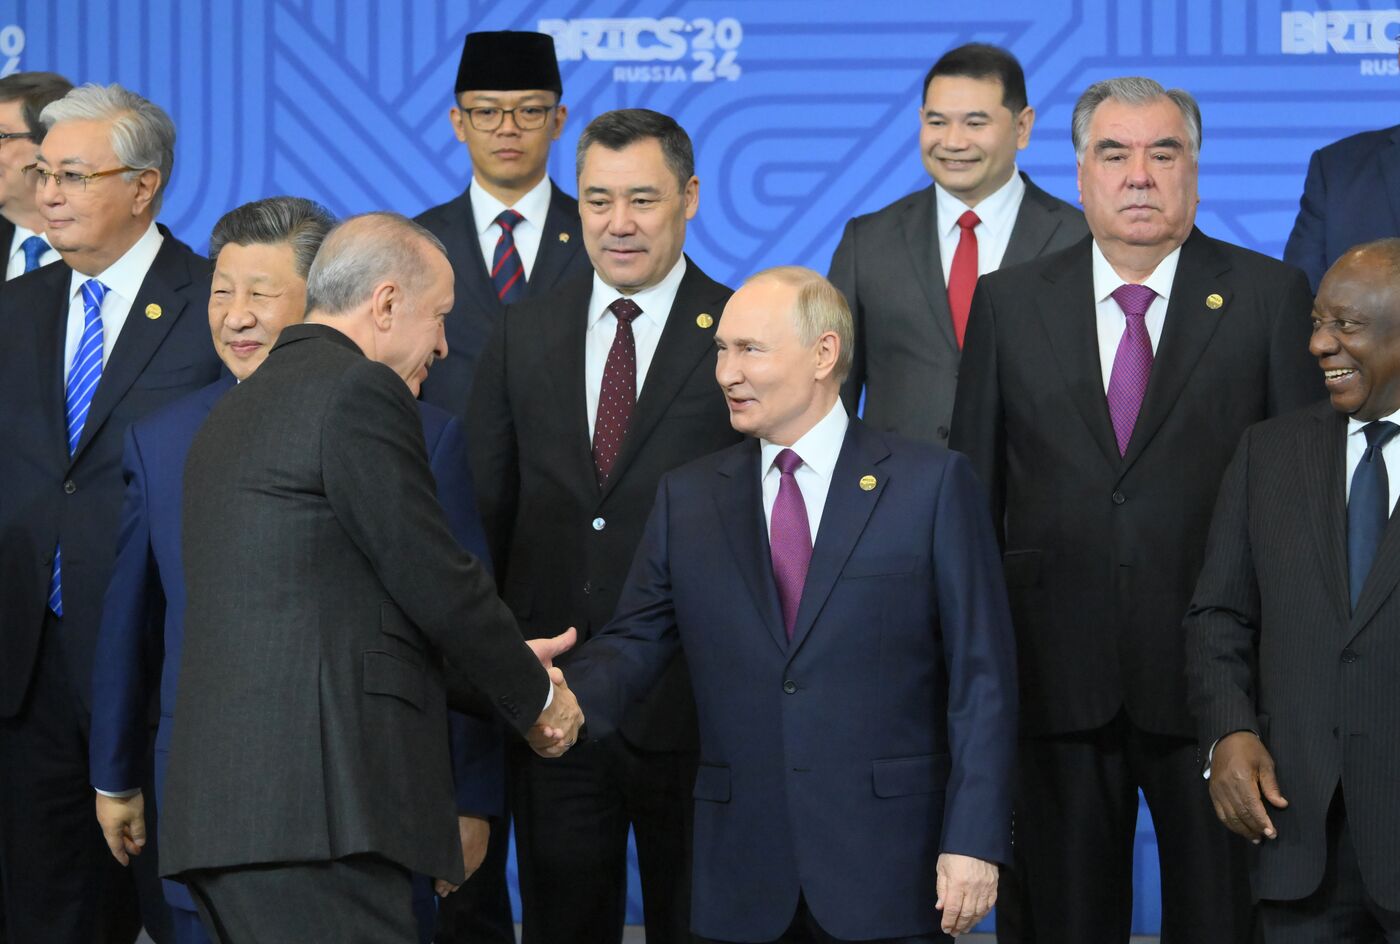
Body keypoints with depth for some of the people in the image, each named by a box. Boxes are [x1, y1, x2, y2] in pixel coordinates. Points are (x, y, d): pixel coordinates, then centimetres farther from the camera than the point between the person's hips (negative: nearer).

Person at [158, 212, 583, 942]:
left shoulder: (235, 410, 23)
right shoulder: (362, 391, -5)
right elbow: (436, 582, -6)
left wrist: (507, 667, 28)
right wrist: (537, 697, 10)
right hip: (314, 802, -9)